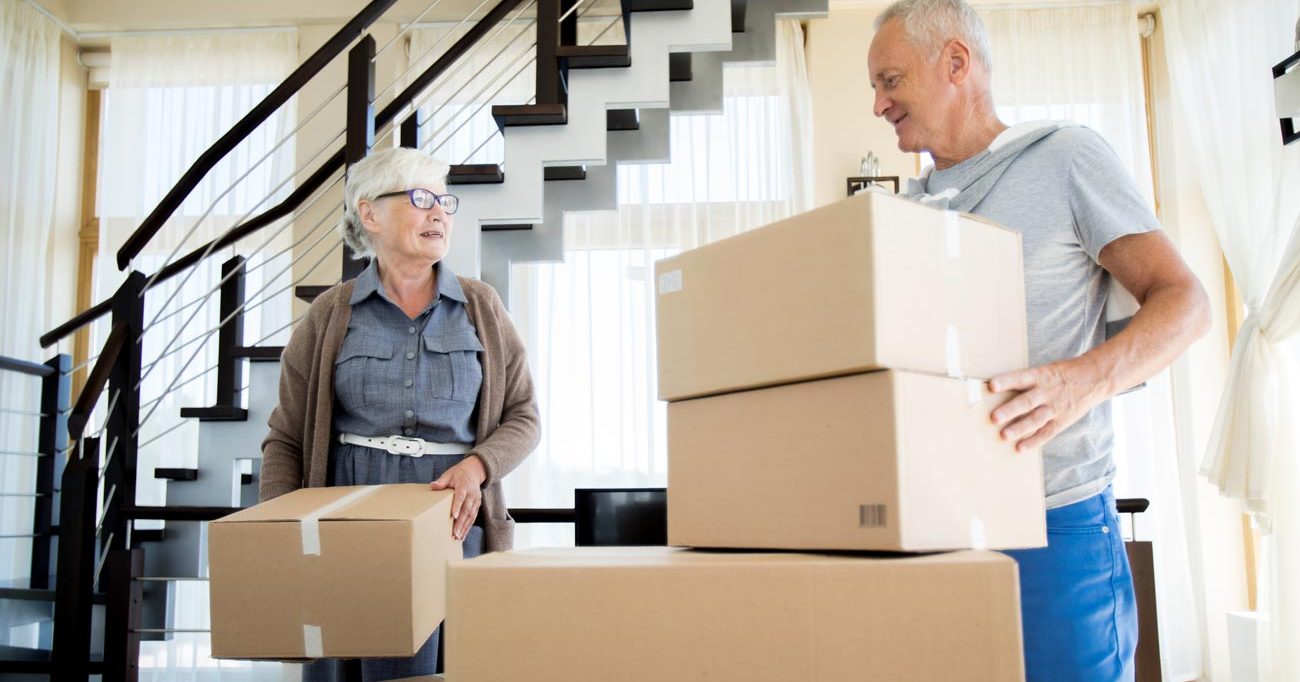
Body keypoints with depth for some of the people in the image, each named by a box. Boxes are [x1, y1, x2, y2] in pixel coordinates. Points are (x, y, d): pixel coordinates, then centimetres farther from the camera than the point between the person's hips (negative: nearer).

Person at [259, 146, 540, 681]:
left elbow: (522, 417, 9)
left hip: (454, 522, 0)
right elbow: (284, 440, 7)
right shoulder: (330, 315, 6)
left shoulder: (480, 307, 9)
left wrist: (477, 465, -12)